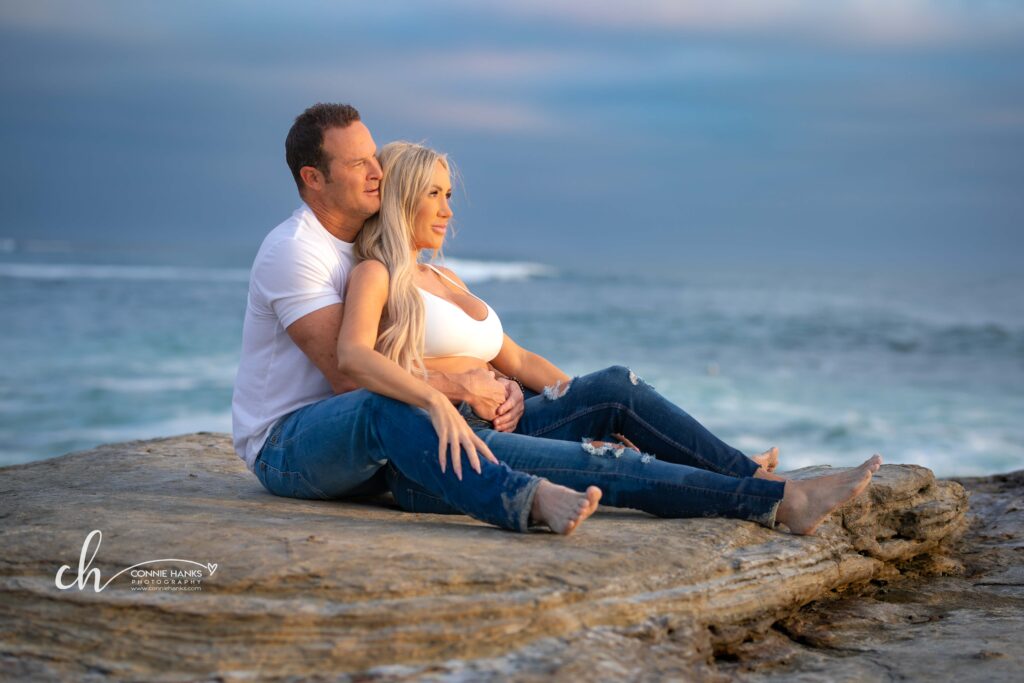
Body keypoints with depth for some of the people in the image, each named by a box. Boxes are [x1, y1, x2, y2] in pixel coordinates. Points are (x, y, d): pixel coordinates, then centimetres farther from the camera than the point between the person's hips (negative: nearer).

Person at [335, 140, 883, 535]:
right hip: (436, 456, -8)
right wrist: (436, 400, -38)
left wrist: (592, 402, 13)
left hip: (491, 427, 8)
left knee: (615, 386, -9)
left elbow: (515, 359, 24)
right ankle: (782, 501, -22)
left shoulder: (443, 278, 24)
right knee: (608, 465, -21)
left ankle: (766, 482, -13)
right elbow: (352, 357, -23)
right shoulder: (375, 275, -2)